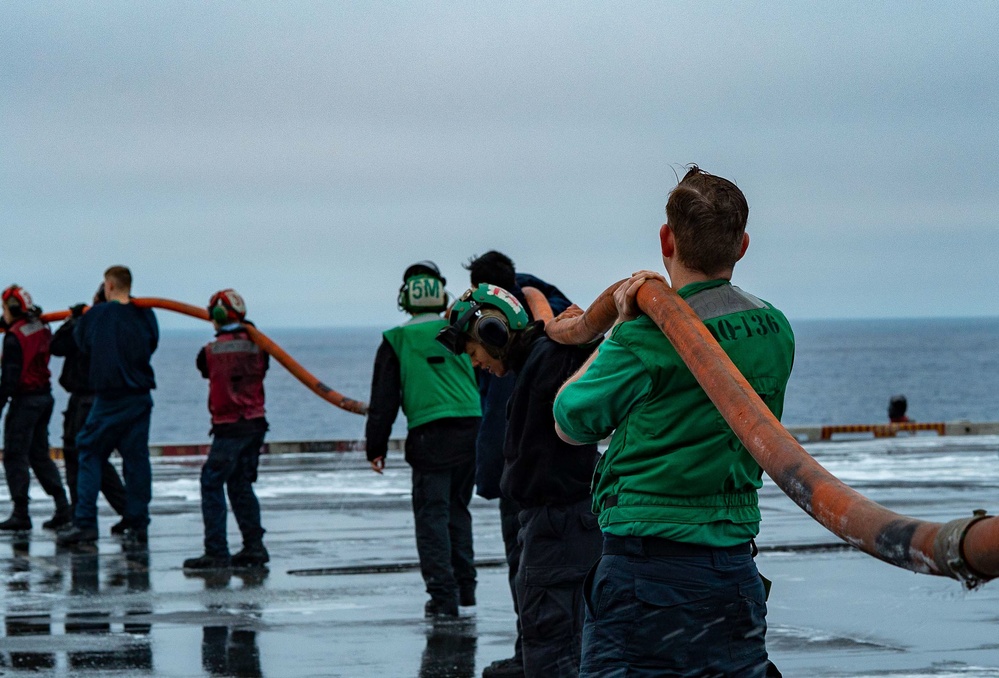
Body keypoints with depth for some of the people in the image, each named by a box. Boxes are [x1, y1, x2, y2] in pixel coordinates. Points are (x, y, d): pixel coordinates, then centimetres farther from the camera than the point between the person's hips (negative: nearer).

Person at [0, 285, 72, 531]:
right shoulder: (42, 330, 7)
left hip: (25, 399, -8)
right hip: (45, 397, 8)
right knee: (40, 455, 14)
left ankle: (20, 513, -3)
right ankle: (62, 507, 8)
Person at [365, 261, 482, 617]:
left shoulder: (396, 341, 3)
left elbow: (384, 401, 4)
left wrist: (376, 448, 9)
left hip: (429, 434, -3)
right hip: (471, 428, 4)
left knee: (432, 514, 0)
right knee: (458, 508, 19)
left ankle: (443, 594, -8)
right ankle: (464, 585, 21)